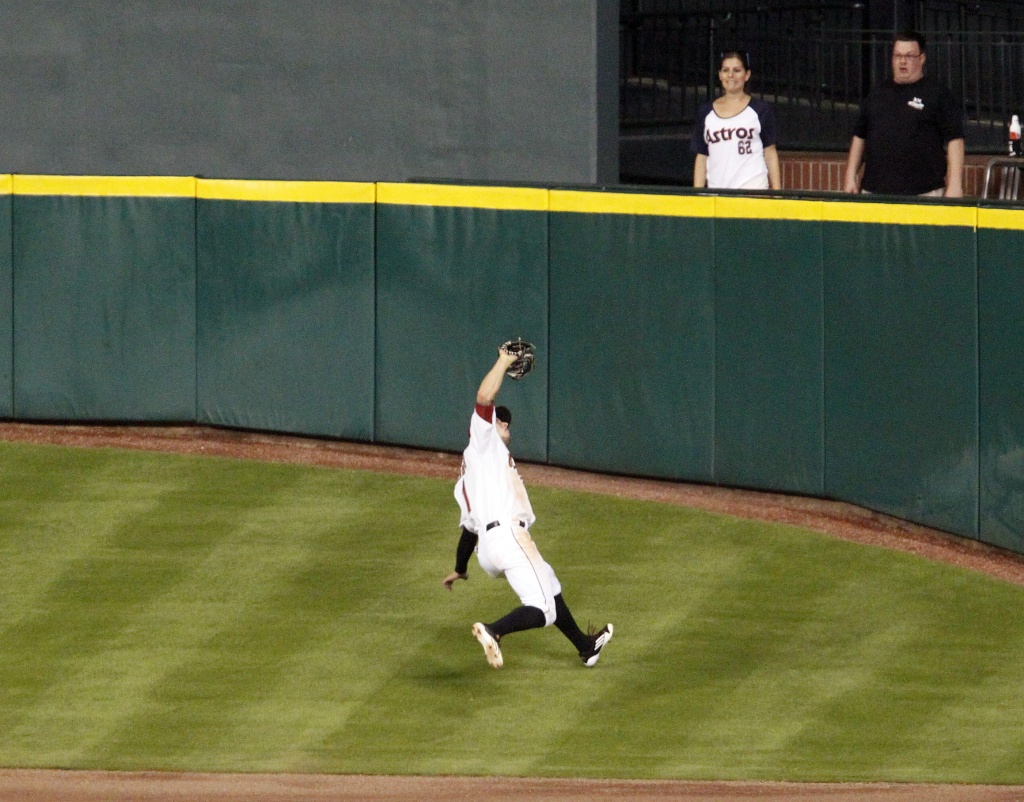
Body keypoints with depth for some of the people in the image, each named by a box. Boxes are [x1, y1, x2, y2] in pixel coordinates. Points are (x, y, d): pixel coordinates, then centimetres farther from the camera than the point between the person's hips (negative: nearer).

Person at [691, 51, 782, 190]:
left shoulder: (761, 110, 7)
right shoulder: (705, 113, 14)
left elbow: (770, 153, 7)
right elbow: (701, 157, 15)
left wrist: (777, 193, 0)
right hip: (716, 189, 3)